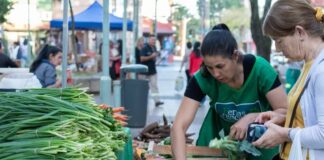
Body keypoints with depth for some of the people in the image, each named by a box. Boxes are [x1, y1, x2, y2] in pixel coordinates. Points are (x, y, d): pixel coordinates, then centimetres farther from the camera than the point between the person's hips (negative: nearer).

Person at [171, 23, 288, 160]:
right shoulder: (202, 78, -26)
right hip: (225, 142, 1)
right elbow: (179, 126, -31)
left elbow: (286, 111, -24)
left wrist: (251, 118, -39)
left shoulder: (259, 69, -30)